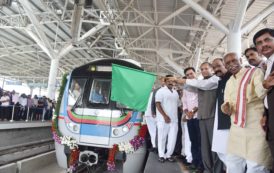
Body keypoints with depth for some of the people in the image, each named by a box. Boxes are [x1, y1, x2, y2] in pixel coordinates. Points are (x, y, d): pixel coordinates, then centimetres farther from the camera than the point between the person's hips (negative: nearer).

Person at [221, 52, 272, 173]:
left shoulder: (255, 72, -5)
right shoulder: (229, 83, 15)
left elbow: (261, 92, -22)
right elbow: (228, 103, 12)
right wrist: (226, 107, -11)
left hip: (256, 129, -6)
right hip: (236, 130, 7)